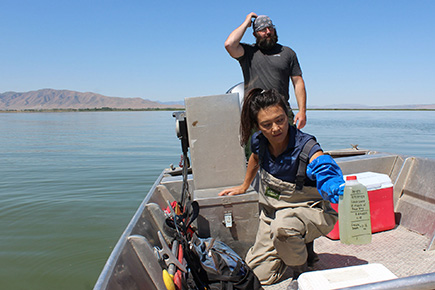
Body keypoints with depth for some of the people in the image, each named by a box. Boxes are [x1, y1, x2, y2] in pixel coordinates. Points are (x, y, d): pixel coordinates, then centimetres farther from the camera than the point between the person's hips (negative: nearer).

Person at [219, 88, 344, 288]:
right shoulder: (259, 142, -13)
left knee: (282, 225, -40)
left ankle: (301, 272, -7)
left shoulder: (304, 146, -29)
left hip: (309, 210, -5)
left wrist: (335, 187, -71)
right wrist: (244, 186, 26)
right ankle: (302, 245, 29)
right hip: (271, 210, 5)